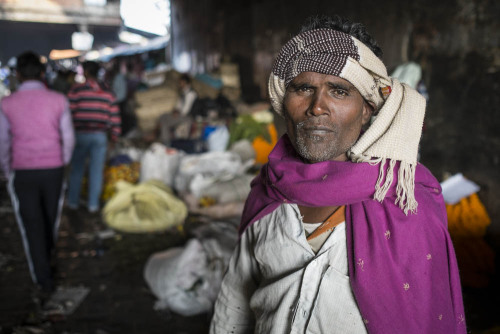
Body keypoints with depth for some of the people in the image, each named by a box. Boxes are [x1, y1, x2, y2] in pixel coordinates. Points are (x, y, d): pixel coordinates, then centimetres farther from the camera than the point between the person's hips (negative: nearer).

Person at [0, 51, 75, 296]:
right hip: (53, 169, 1)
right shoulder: (58, 100, -6)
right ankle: (47, 260, 44)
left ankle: (43, 278, 13)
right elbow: (68, 138, -2)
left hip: (23, 173, -1)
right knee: (51, 219, 22)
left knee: (32, 225, 8)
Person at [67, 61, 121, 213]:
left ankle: (73, 201, 16)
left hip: (80, 134, -2)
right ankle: (93, 204, 8)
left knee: (76, 169, 10)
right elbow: (115, 116, 4)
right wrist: (114, 136, 12)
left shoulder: (76, 90, -5)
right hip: (100, 136, 2)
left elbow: (69, 113, -7)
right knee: (96, 170, 6)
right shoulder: (107, 93, 5)